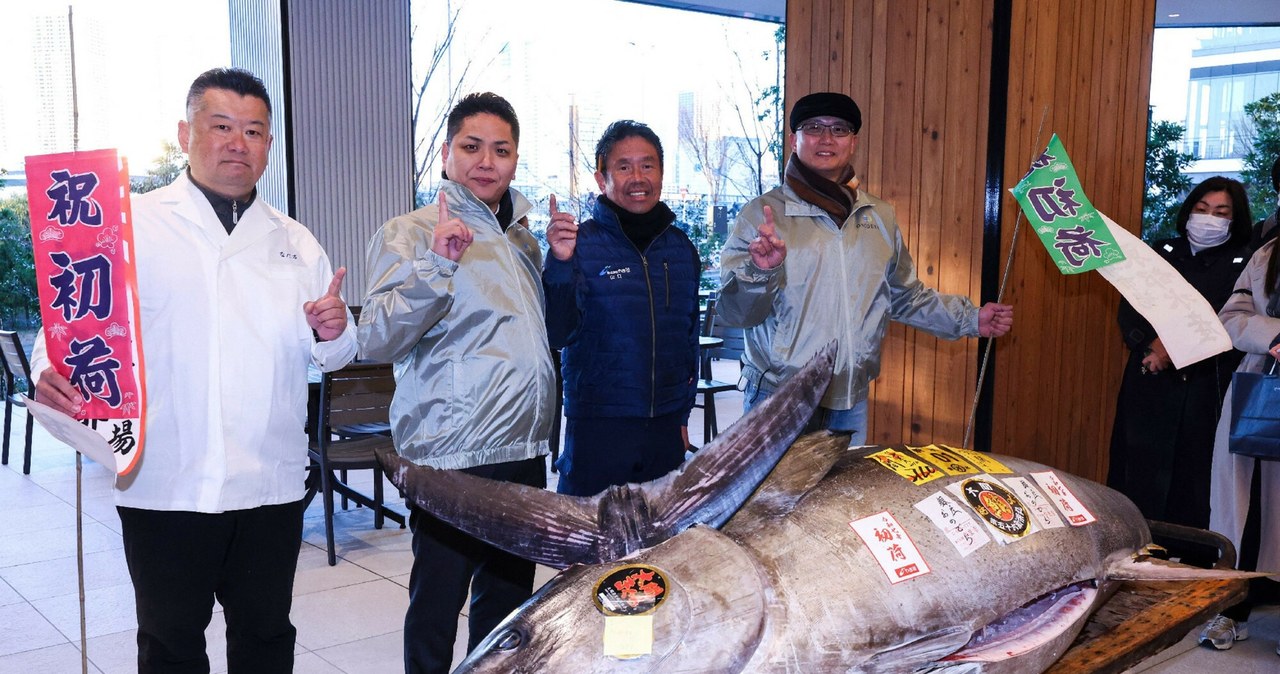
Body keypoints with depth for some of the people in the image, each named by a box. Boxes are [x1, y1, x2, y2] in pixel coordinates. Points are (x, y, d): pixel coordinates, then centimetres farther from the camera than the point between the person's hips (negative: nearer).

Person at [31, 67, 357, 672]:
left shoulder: (296, 244, 13)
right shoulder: (132, 225, 2)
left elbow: (329, 356, 17)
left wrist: (332, 334, -7)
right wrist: (52, 372, -25)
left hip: (271, 486, 3)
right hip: (165, 485, -2)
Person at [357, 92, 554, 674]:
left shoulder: (523, 240, 15)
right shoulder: (410, 233, -6)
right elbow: (378, 341, -21)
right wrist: (435, 265, -31)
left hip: (523, 450, 7)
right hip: (452, 456, -7)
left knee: (507, 604, 18)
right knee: (436, 610, 2)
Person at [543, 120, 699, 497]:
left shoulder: (681, 249, 8)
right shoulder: (581, 244, -8)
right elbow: (557, 335, -16)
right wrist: (559, 264, -31)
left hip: (666, 430, 5)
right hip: (597, 427, -4)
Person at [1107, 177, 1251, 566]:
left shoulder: (1245, 264, 6)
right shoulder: (1161, 254, 12)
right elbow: (1129, 312, 4)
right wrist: (1154, 344, -15)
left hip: (1208, 391, -1)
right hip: (1151, 385, 2)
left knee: (1196, 477, -1)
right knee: (1141, 475, 0)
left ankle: (1192, 567, 7)